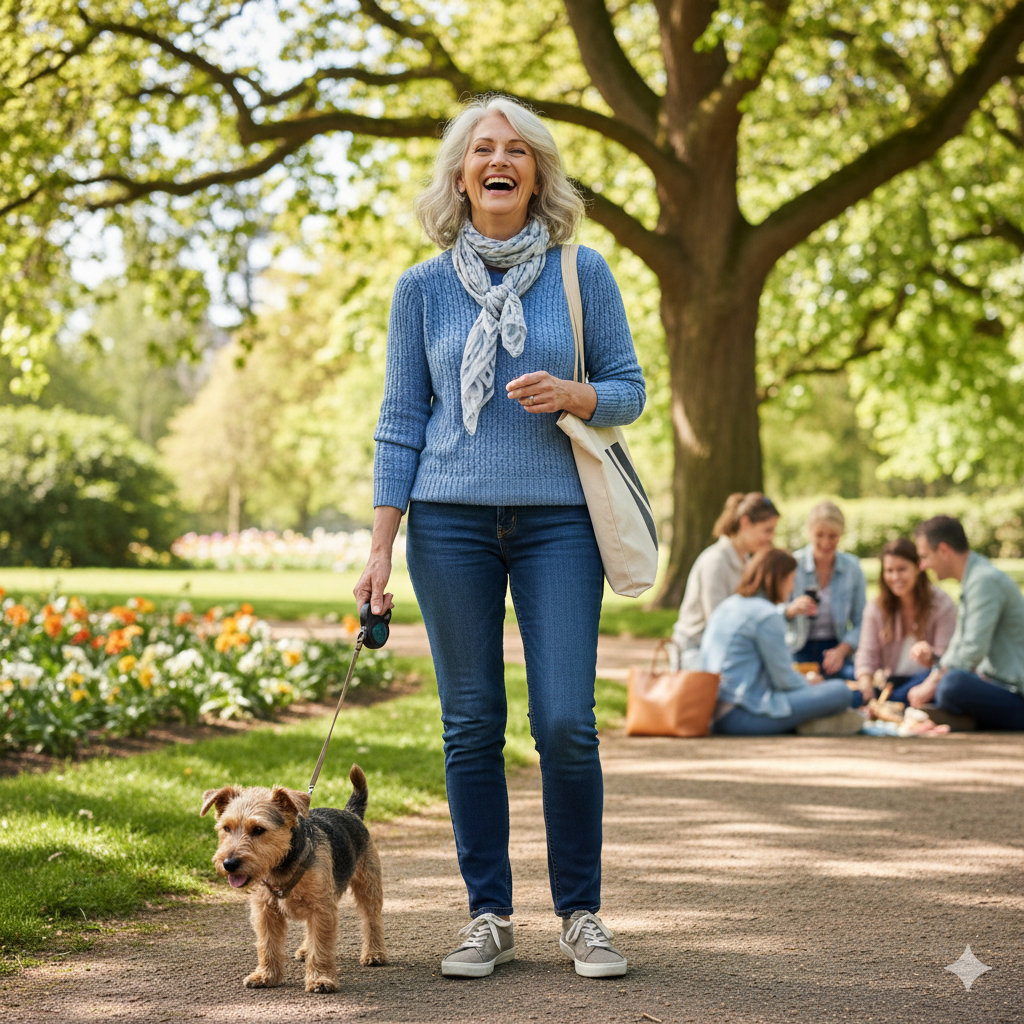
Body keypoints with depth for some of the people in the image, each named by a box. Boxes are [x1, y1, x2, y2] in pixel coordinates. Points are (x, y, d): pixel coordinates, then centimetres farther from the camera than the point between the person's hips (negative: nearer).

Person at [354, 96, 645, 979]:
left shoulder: (582, 274, 5)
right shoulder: (423, 289, 6)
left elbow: (630, 390, 7)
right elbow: (401, 421, 7)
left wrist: (571, 395, -15)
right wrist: (381, 547, 1)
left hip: (557, 521, -1)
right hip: (452, 523, 1)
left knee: (567, 723, -5)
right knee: (471, 724, 3)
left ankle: (581, 914, 10)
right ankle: (489, 917, 14)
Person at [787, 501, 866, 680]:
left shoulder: (852, 567, 2)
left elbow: (860, 622, 6)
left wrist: (841, 650, -9)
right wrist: (793, 610, -28)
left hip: (836, 647, 3)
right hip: (799, 649, -3)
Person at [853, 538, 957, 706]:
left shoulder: (942, 604, -4)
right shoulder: (876, 608, 6)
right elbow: (867, 653, -2)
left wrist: (930, 658, -34)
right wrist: (865, 682, -25)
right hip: (890, 681, 1)